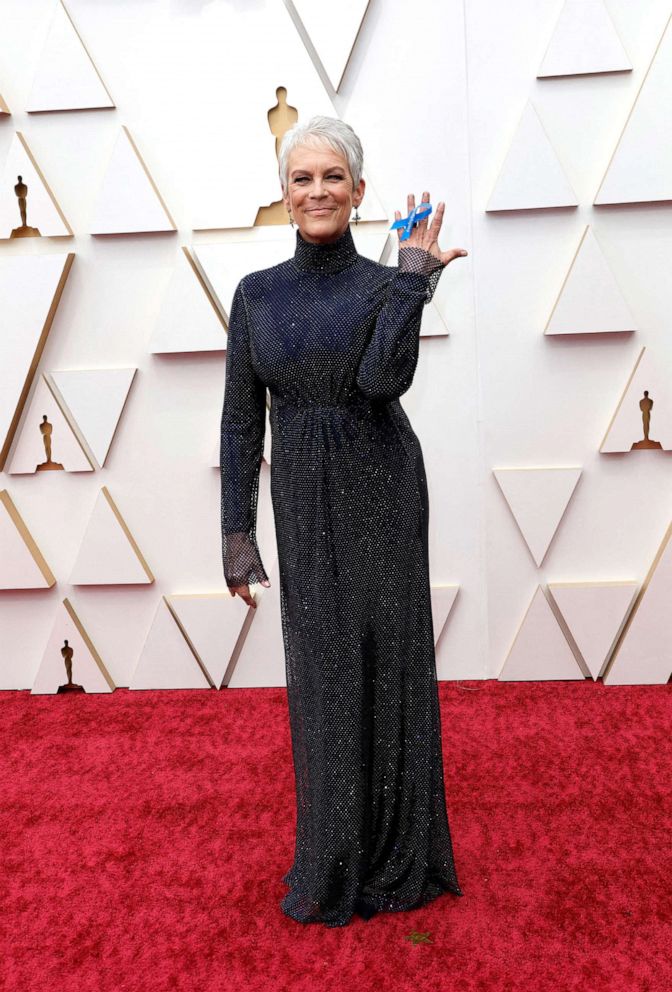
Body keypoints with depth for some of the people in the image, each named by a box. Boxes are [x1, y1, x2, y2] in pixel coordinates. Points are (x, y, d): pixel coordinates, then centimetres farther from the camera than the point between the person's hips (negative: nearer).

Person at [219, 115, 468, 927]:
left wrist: (415, 273, -16)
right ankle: (335, 859, 24)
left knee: (388, 658, 5)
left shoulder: (386, 285, -1)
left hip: (383, 491, -1)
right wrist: (237, 533, -2)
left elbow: (386, 380, -21)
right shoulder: (256, 294, 4)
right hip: (305, 502, 2)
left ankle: (400, 853, 24)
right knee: (322, 671, 7)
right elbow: (241, 420, 2)